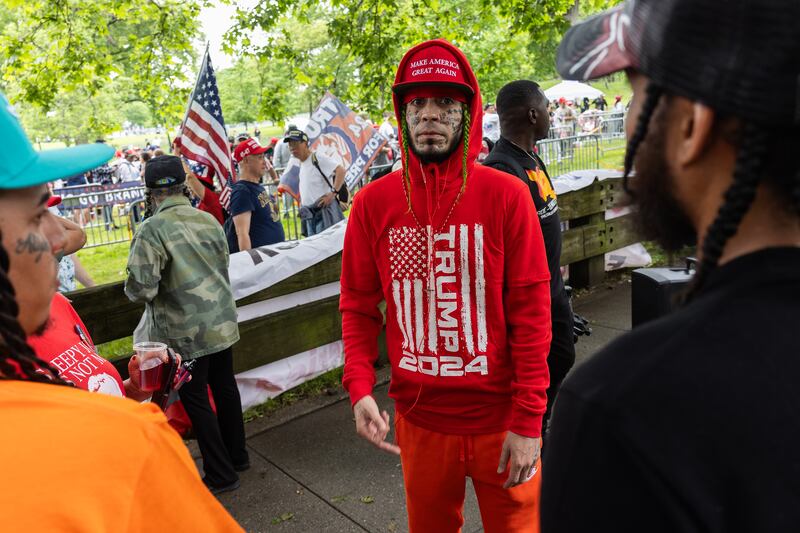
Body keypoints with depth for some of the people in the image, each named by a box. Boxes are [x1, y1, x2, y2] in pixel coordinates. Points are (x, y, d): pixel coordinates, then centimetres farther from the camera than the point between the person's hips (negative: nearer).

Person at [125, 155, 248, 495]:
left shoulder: (151, 229, -18)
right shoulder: (209, 220, 0)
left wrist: (133, 286, 2)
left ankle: (221, 475, 19)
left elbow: (141, 288, -21)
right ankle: (237, 456, 36)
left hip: (185, 333, -6)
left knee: (196, 400, 8)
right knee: (225, 388, 20)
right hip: (223, 323, 6)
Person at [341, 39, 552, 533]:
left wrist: (528, 421, -11)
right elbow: (359, 306, 1)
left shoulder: (506, 195, -10)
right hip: (418, 421, 2)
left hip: (500, 419, -1)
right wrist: (360, 389, -12)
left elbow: (531, 311, -10)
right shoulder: (373, 203, -3)